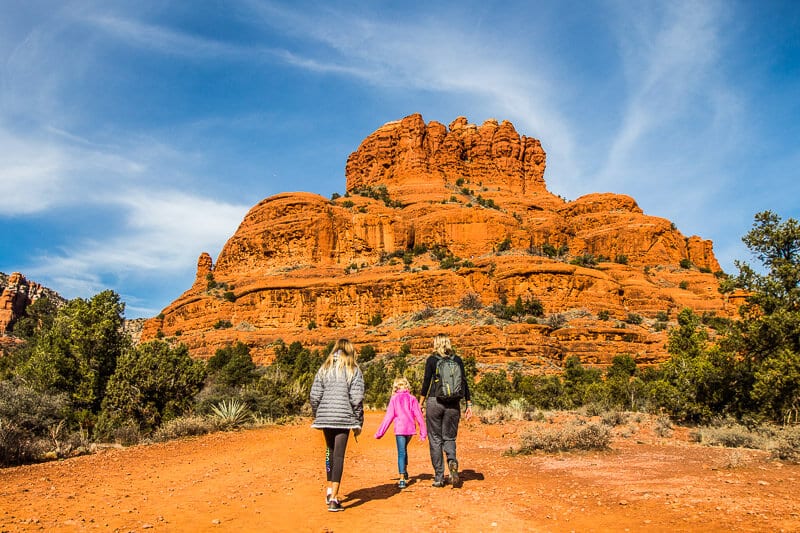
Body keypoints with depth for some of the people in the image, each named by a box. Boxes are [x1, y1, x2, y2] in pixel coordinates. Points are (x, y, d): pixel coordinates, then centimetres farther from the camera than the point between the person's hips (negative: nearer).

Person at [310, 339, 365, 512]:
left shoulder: (324, 369, 7)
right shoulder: (354, 370, -1)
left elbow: (315, 396, 4)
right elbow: (357, 399, -7)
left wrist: (317, 416, 17)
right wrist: (358, 423, 1)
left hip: (325, 416, 3)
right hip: (344, 417, -3)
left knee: (330, 451, 21)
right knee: (339, 455, 0)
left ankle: (330, 490, 29)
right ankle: (333, 498, -2)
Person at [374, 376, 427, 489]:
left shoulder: (394, 399, 2)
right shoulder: (412, 398, 7)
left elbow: (389, 416, 0)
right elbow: (418, 415, 5)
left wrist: (380, 432, 5)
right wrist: (423, 432, 9)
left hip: (399, 429, -3)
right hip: (411, 428, 3)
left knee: (401, 452, -3)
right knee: (404, 449, 25)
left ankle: (402, 479, -12)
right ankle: (405, 472, 30)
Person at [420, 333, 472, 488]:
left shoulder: (431, 360, -1)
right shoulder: (457, 360, 6)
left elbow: (426, 383, -4)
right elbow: (464, 383, 4)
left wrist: (420, 404, 2)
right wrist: (469, 405, 7)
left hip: (435, 401, -2)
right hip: (453, 404, 2)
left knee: (435, 439, 7)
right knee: (449, 438, 13)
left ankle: (439, 477, 6)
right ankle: (452, 461, -16)